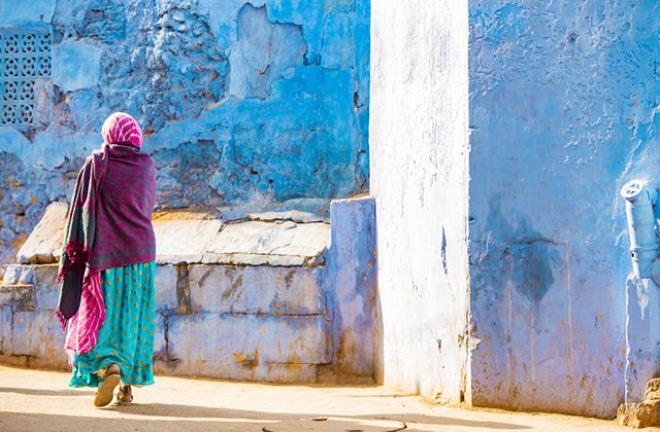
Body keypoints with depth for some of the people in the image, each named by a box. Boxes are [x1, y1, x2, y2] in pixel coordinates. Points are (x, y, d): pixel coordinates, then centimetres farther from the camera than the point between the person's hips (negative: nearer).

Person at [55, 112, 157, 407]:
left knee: (101, 317, 1)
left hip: (106, 253, -3)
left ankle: (109, 369, -24)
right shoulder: (146, 165, 3)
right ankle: (127, 386, 9)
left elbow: (81, 207, -6)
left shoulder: (97, 163, -5)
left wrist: (76, 250, 1)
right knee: (133, 319, 10)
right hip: (141, 252, 3)